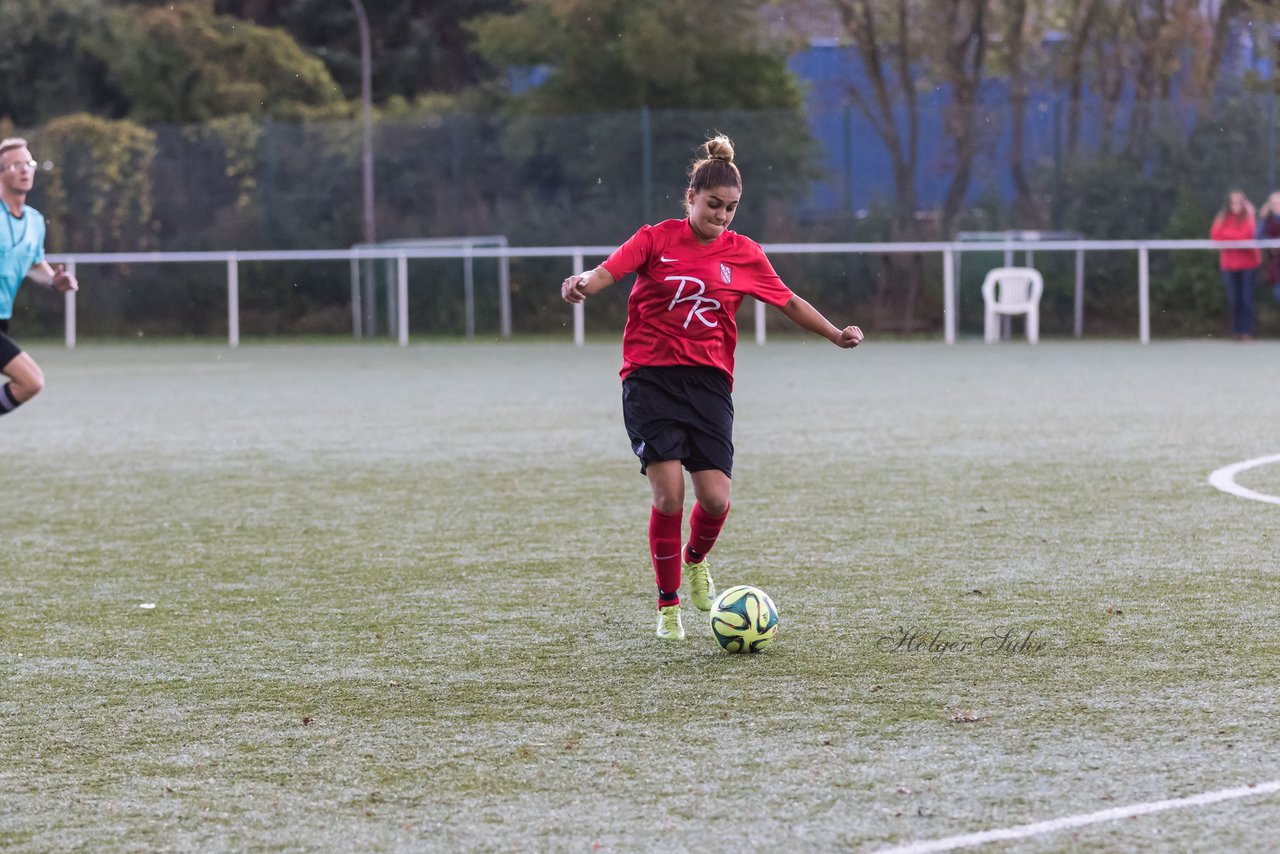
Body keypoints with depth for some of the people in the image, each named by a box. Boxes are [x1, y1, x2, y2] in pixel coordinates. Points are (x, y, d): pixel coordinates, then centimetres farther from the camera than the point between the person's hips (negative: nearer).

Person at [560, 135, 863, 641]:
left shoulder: (744, 255, 7)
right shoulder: (657, 239, 0)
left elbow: (789, 302, 19)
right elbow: (607, 272, -14)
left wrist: (836, 335, 8)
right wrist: (582, 285, -37)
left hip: (709, 382, 2)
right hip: (651, 378, -2)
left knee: (715, 499, -9)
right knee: (669, 492, -14)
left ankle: (696, 560, 27)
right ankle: (668, 605, 3)